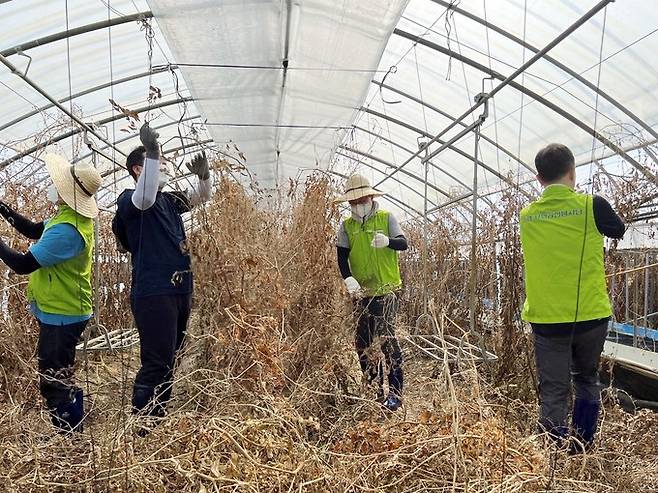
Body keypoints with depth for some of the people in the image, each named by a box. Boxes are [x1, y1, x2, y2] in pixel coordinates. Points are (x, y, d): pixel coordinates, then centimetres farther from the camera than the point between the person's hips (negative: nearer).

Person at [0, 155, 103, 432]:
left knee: (52, 383, 1)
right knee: (61, 378, 22)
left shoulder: (66, 231, -30)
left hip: (60, 316, -11)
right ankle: (72, 431, 35)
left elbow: (23, 264, -27)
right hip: (62, 311, 11)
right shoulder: (72, 215, 3)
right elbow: (35, 231, 15)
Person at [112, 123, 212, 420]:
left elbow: (202, 196, 23)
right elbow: (146, 197, -29)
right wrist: (151, 152, -36)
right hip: (152, 293, -8)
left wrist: (203, 175, 1)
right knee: (156, 364, -10)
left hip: (180, 291, 8)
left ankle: (159, 423, 24)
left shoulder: (169, 200, 17)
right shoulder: (129, 200, -5)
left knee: (169, 361, 14)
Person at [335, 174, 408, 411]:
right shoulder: (346, 226, 5)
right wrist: (348, 278, -19)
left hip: (386, 290, -4)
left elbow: (403, 243, -13)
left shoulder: (386, 218, -2)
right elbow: (342, 256, -1)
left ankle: (395, 392, 1)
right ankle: (375, 390, 22)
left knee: (387, 338, -9)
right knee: (363, 343, 8)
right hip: (361, 293, 4)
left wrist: (388, 241, -35)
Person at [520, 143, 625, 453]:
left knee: (553, 391, 6)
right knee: (586, 380, 21)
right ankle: (582, 450, 29)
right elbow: (618, 231, 12)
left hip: (546, 317, 1)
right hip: (590, 314, 0)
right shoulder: (592, 206, -8)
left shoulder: (527, 215, 0)